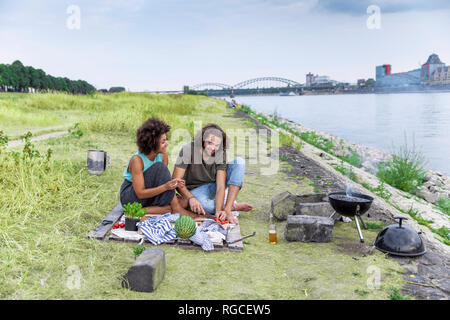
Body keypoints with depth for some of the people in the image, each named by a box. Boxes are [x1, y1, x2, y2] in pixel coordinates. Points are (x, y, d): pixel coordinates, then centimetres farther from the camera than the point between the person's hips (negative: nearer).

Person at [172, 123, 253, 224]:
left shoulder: (220, 153, -18)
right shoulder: (188, 149, -24)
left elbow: (220, 186, -23)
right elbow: (176, 180, -24)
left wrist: (218, 211, -39)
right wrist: (190, 198, -42)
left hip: (213, 186, 3)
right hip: (195, 190, -3)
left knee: (239, 162, -19)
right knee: (200, 203, -41)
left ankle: (227, 209, -29)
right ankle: (234, 206, -13)